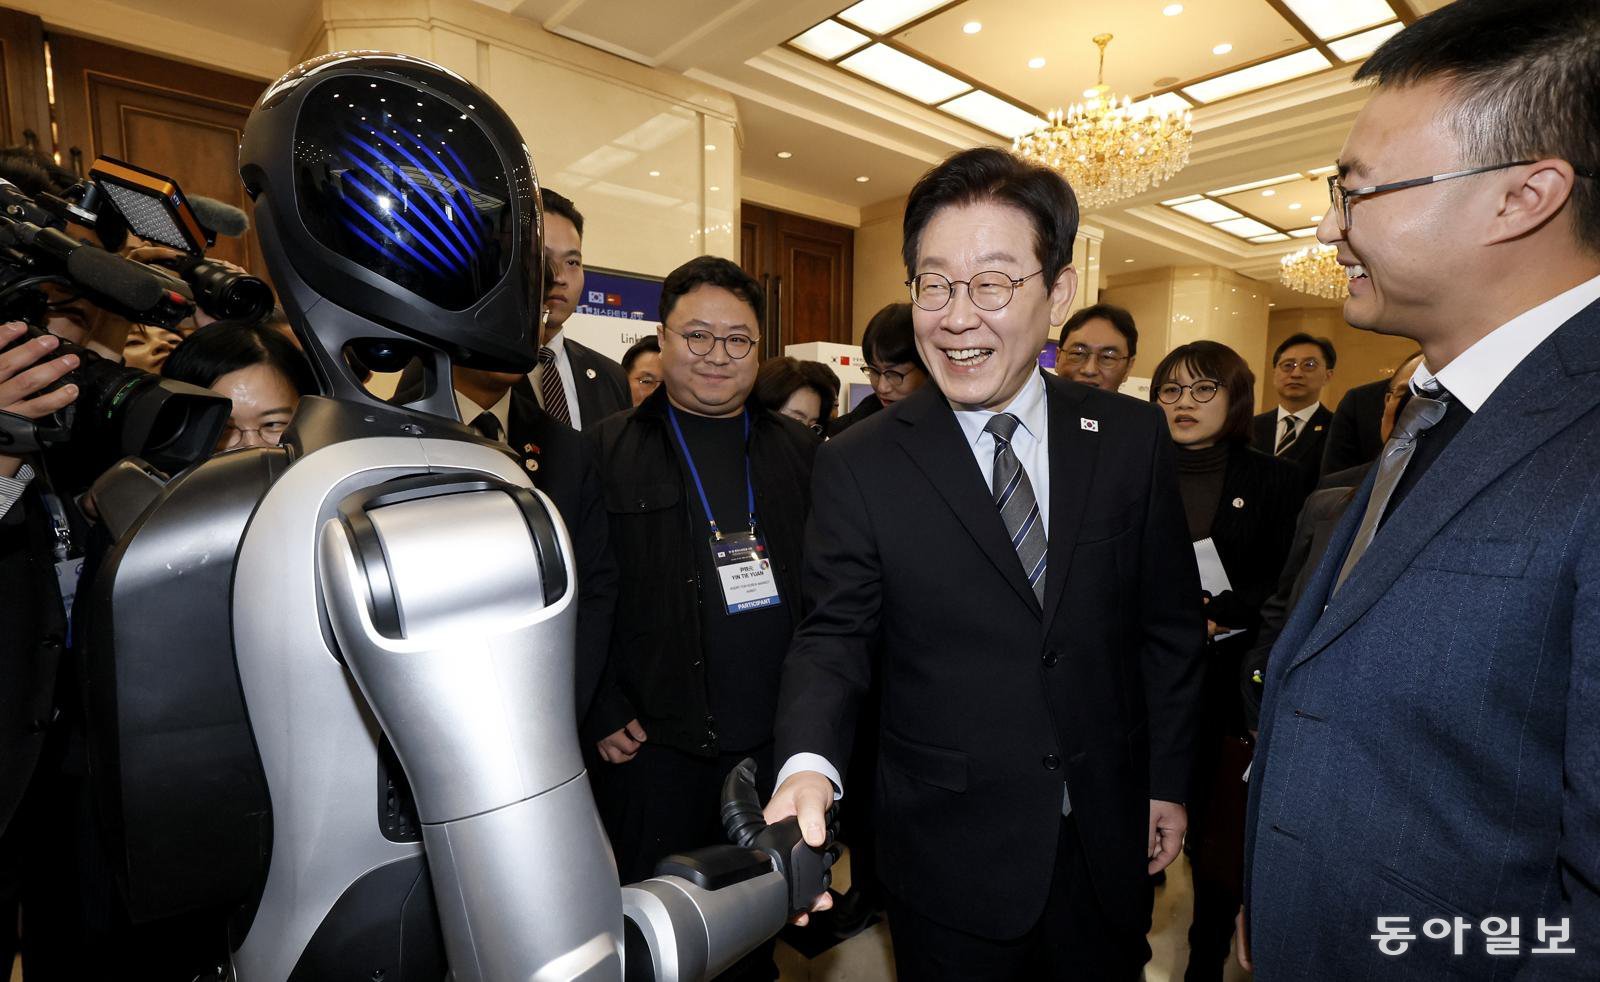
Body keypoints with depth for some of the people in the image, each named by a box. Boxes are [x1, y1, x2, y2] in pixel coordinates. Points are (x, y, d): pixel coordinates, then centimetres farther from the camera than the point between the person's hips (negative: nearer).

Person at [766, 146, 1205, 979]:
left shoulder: (1131, 436, -5)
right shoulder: (858, 465, -12)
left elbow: (1169, 623, 2)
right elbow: (836, 634, -11)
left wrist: (1168, 782, 4)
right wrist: (809, 765, -29)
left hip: (1108, 842, 3)